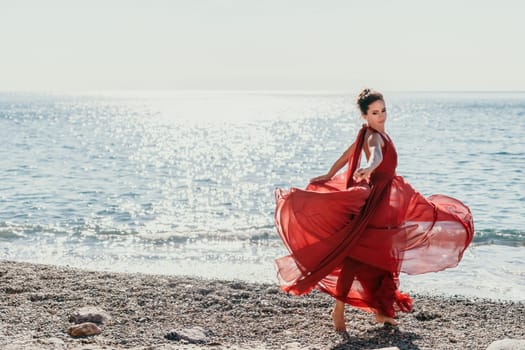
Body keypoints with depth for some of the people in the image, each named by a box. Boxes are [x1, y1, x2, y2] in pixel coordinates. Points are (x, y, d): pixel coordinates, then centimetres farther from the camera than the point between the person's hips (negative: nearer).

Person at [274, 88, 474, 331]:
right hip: (372, 200, -10)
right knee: (357, 255, -6)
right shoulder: (373, 136, -18)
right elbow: (375, 154, -43)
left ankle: (381, 310, 24)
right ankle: (339, 310, 0)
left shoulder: (377, 133, 10)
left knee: (381, 257, 15)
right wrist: (369, 167, -64)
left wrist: (329, 176, 26)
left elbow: (347, 154, 19)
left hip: (384, 201, 10)